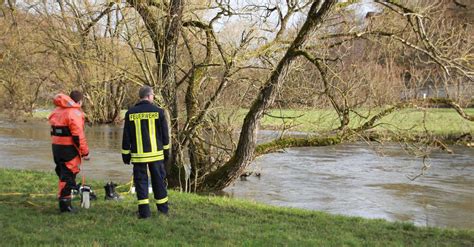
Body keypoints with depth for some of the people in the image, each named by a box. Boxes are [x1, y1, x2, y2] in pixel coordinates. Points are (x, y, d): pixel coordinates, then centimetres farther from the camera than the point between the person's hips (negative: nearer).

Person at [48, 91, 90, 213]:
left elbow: (54, 129, 16)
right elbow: (78, 135, -19)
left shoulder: (57, 111, 14)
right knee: (68, 175, -3)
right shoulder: (74, 113, -14)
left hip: (56, 146, 9)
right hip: (69, 149, -9)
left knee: (63, 174, 18)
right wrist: (85, 152, -13)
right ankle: (65, 203, -1)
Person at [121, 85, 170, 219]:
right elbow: (165, 134, 2)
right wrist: (166, 151, 12)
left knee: (140, 181, 6)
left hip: (138, 155, 0)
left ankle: (144, 211, 2)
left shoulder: (130, 113, 0)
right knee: (158, 180, 10)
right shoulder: (158, 111, -3)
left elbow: (126, 136, 3)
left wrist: (125, 154, 10)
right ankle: (163, 209, 18)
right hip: (156, 154, 0)